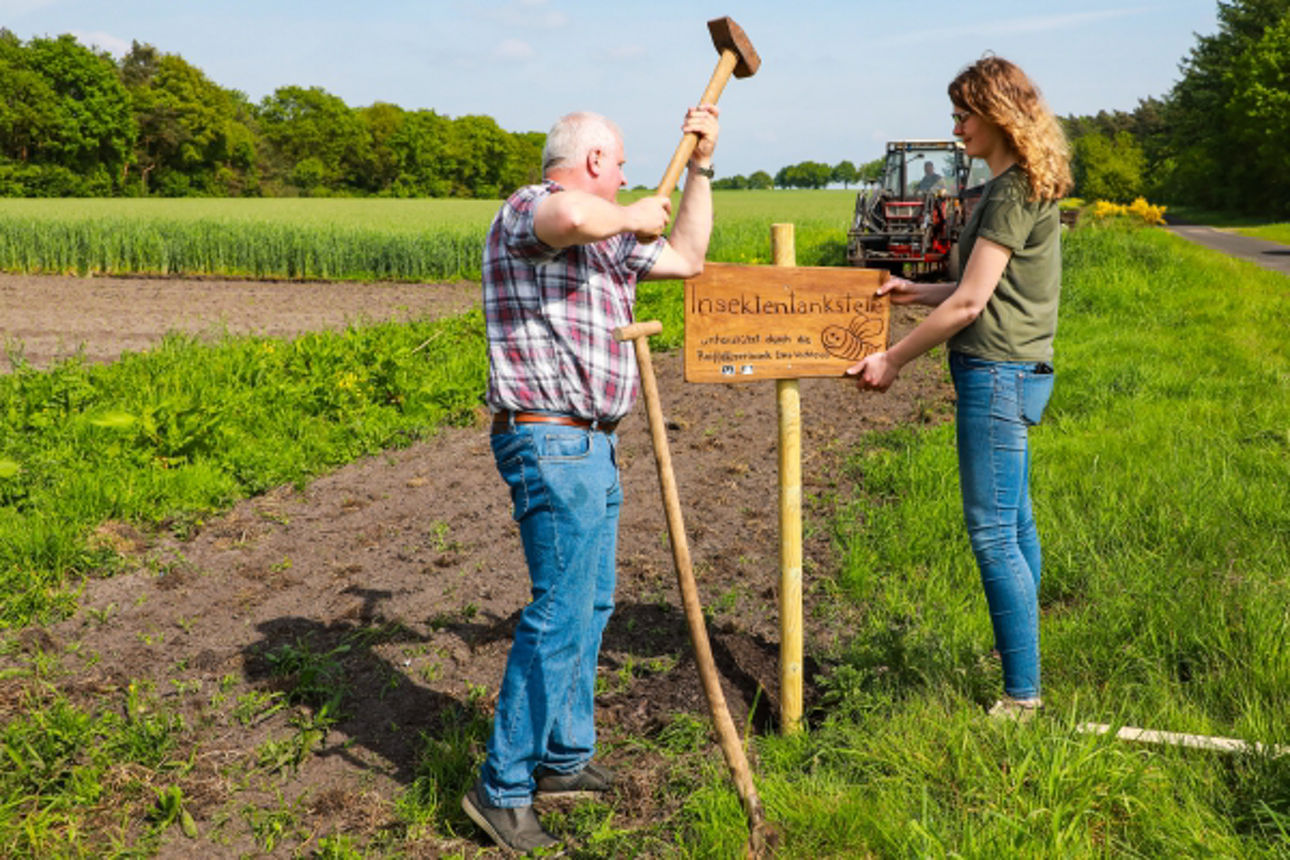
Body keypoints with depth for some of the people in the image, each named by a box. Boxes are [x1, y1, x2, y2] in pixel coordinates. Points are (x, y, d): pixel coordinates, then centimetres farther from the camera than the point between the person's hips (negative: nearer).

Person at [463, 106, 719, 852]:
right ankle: (502, 788, 0)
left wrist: (701, 167, 21)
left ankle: (564, 758, 29)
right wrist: (632, 216, -15)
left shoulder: (606, 234, 19)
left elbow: (688, 258, 25)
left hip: (592, 444, 11)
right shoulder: (526, 211, -10)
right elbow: (572, 216, -36)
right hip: (551, 444, -10)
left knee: (591, 602, 17)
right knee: (561, 610, -10)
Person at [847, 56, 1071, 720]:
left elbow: (971, 302, -17)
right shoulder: (1014, 187, 16)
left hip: (999, 372, -10)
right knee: (1012, 522, 18)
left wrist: (894, 358, -10)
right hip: (1007, 371, 10)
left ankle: (1023, 693, 1)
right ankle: (1018, 654, 31)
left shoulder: (1014, 192, -15)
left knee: (993, 531, -7)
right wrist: (917, 293, 14)